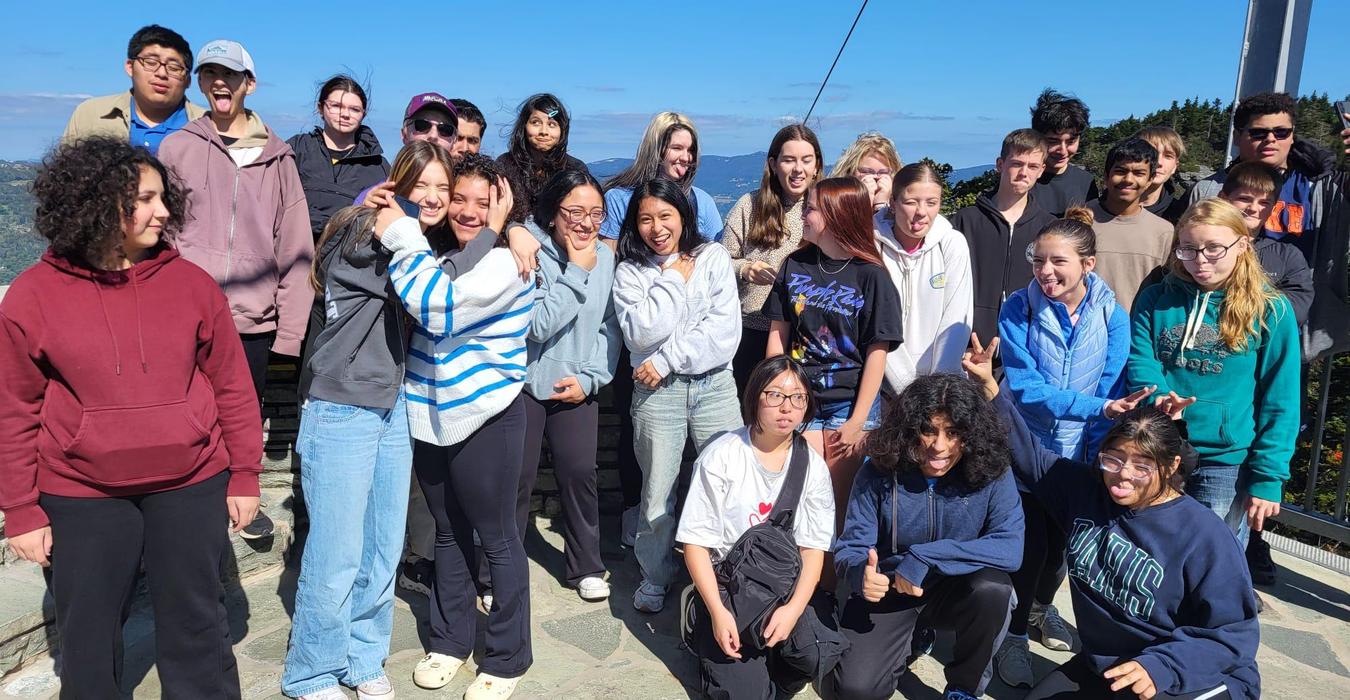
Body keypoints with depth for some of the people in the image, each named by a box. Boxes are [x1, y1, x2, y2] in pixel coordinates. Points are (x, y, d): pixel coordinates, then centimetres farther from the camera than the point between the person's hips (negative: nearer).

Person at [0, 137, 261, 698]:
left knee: (197, 630, 13)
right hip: (81, 500, 0)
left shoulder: (191, 283, -3)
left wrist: (244, 476, 2)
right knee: (88, 640, 14)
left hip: (191, 488, 1)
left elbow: (232, 387, 1)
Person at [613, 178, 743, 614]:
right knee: (658, 493, 7)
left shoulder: (713, 258, 3)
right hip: (657, 393, 0)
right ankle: (655, 577, 27)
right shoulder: (630, 271, 2)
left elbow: (725, 332, -7)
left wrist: (667, 359, -12)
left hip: (714, 385, 1)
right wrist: (673, 278, -8)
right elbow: (641, 333, -14)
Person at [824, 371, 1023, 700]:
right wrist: (861, 572, -37)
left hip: (955, 590, 1)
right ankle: (911, 641, 16)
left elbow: (1010, 549, -26)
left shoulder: (991, 474, -17)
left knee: (993, 588, -33)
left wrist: (925, 557, -32)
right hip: (888, 593, 0)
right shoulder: (878, 472, -17)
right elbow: (850, 548, -12)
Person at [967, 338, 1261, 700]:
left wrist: (1159, 666, -32)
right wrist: (989, 384, -7)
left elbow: (1233, 633, -18)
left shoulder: (1204, 538, -20)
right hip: (1102, 667, 6)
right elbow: (1028, 453, 2)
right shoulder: (1084, 489, -3)